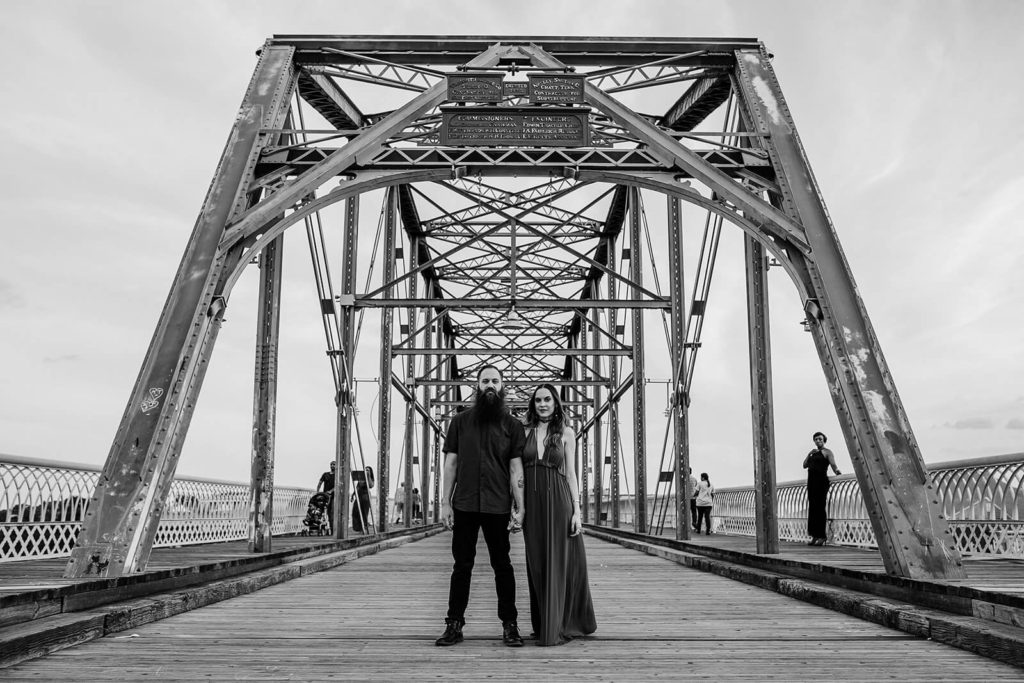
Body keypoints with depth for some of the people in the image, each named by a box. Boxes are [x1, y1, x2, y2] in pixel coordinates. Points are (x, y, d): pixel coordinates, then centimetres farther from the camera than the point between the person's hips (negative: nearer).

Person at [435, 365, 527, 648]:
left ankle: (509, 626, 12)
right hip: (464, 505, 1)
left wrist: (520, 507, -5)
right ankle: (454, 625, 13)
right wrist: (445, 503, 1)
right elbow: (451, 463, 7)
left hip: (498, 507, -1)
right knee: (462, 565, 6)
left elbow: (516, 468, 2)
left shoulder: (512, 425, 6)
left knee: (502, 565, 4)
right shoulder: (460, 421, 8)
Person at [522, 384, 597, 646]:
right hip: (532, 504, 2)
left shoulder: (566, 433, 4)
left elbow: (571, 474, 3)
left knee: (558, 564, 0)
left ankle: (554, 631, 7)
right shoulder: (525, 432, 7)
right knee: (537, 565, 6)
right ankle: (544, 626, 17)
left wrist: (577, 510, -5)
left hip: (558, 502, -2)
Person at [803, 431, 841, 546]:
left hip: (821, 481, -7)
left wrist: (836, 471, -32)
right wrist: (809, 454, 2)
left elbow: (833, 464, -13)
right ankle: (815, 536, 7)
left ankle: (823, 536, -10)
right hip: (811, 481, 8)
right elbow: (805, 465, 15)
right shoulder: (813, 453, 23)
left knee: (820, 507, -10)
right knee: (812, 507, 5)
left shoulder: (827, 452, 1)